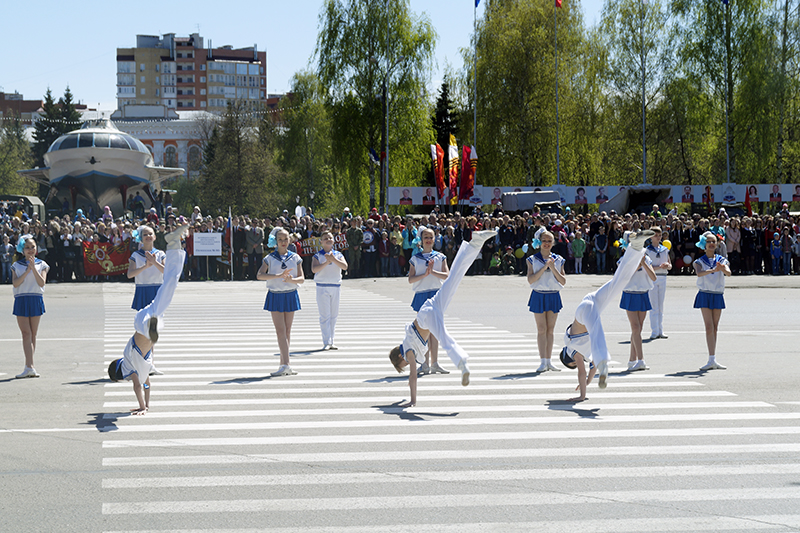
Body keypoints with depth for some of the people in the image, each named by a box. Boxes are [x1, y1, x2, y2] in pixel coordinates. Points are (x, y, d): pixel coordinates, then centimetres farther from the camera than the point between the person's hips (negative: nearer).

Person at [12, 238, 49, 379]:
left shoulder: (41, 264, 7)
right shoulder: (17, 266, 8)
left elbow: (42, 283, -6)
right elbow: (15, 283, -6)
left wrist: (33, 267, -14)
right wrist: (27, 270, -13)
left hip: (36, 300, 0)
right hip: (21, 300, 0)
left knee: (33, 335, 3)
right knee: (26, 334, -9)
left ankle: (28, 366, 10)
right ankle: (30, 367, -16)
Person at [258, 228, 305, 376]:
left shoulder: (295, 258, 6)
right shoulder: (270, 258, 1)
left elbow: (302, 278, 1)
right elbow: (260, 275, -13)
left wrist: (291, 280, -21)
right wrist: (279, 276, -24)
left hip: (290, 296, 2)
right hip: (275, 296, -2)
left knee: (287, 331, 5)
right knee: (280, 330, -10)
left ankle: (283, 365, 12)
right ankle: (286, 365, -16)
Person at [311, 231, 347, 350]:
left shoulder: (338, 255, 9)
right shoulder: (317, 256, 0)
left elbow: (345, 266, -7)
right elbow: (314, 269, -15)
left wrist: (333, 259, -19)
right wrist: (327, 262, -23)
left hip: (335, 287, 3)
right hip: (322, 287, -3)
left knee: (334, 315, 6)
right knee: (325, 316, -7)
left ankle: (331, 342, 13)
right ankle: (326, 342, -7)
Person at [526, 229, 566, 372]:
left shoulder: (558, 260, 8)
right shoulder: (532, 260, 2)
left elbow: (563, 282, 3)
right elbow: (530, 280, -10)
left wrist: (553, 269, -11)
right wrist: (544, 268, -16)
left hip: (554, 296, 2)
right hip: (539, 296, -2)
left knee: (550, 329, 4)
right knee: (541, 330, -5)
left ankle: (548, 361, 9)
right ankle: (543, 362, -4)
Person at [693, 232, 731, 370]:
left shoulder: (722, 260, 7)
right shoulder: (699, 261, 1)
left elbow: (728, 273, -12)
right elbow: (699, 273, -20)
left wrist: (723, 269, -35)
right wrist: (712, 270, -38)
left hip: (718, 296, 3)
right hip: (705, 295, -3)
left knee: (715, 328, 5)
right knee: (709, 327, -11)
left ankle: (712, 360, 9)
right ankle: (712, 360, -16)